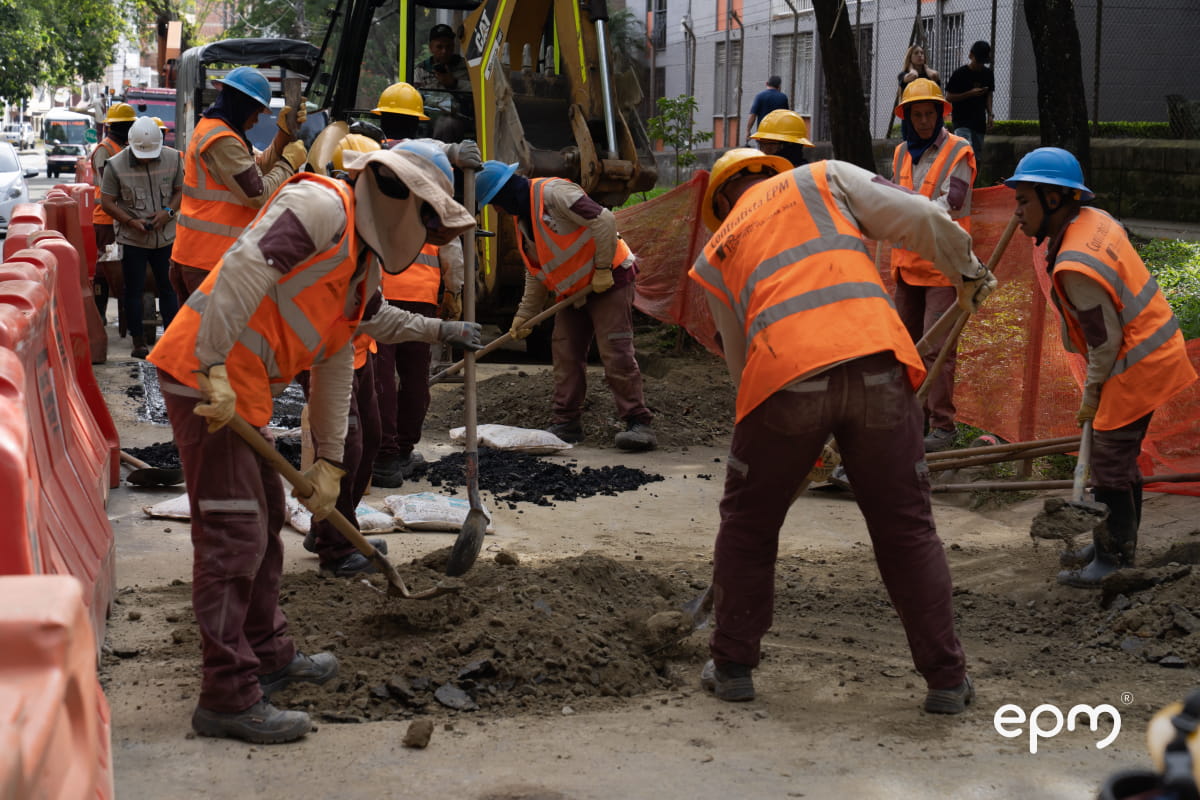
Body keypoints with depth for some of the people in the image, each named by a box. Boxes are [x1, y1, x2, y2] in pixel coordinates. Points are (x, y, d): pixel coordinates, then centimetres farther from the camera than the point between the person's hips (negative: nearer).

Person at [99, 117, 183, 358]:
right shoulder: (116, 164, -10)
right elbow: (107, 202, -5)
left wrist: (168, 212, -11)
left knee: (168, 287, 9)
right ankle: (138, 341, 13)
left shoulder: (173, 158, -3)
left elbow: (181, 190, 7)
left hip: (166, 236, 2)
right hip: (132, 239, -2)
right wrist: (131, 222, -16)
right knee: (134, 290, 4)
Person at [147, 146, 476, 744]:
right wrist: (216, 370, -29)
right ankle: (228, 695, -2)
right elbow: (243, 269, -25)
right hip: (205, 380, -10)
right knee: (232, 536, -8)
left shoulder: (366, 268, 18)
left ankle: (267, 653, 38)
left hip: (243, 391, 10)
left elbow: (335, 367, 22)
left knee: (265, 518, 21)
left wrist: (329, 461, 20)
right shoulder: (322, 206, -12)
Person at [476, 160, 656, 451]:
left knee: (616, 354, -13)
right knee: (565, 354, 6)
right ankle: (566, 423, 13)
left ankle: (639, 423, -11)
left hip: (609, 281, -9)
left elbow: (604, 220, -25)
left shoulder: (552, 193, -18)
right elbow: (536, 272, 19)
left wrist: (602, 269, -21)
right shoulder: (522, 219, 12)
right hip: (571, 291, 9)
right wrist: (525, 315, 15)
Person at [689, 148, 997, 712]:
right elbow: (921, 219, 10)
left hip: (784, 378, 0)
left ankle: (732, 666, 27)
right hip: (875, 363, 0)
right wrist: (967, 271, 28)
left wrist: (802, 445, 37)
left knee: (747, 525, 20)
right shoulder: (823, 178, 23)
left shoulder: (714, 256, 26)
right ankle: (946, 680, 16)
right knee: (907, 528, 11)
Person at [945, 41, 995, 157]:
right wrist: (970, 93, -16)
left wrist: (989, 115, 7)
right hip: (962, 121, -6)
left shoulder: (988, 73, 9)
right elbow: (949, 97, -7)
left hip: (979, 121, 6)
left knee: (976, 154, 8)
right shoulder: (960, 73, -8)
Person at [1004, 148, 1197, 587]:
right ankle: (1118, 540, 34)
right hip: (1156, 349, 10)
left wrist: (1090, 396, -6)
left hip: (1137, 366, -10)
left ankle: (1114, 558, 12)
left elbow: (1105, 342, -22)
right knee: (1122, 456, 20)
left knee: (1110, 464, 0)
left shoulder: (1074, 269, -28)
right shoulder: (1094, 220, 2)